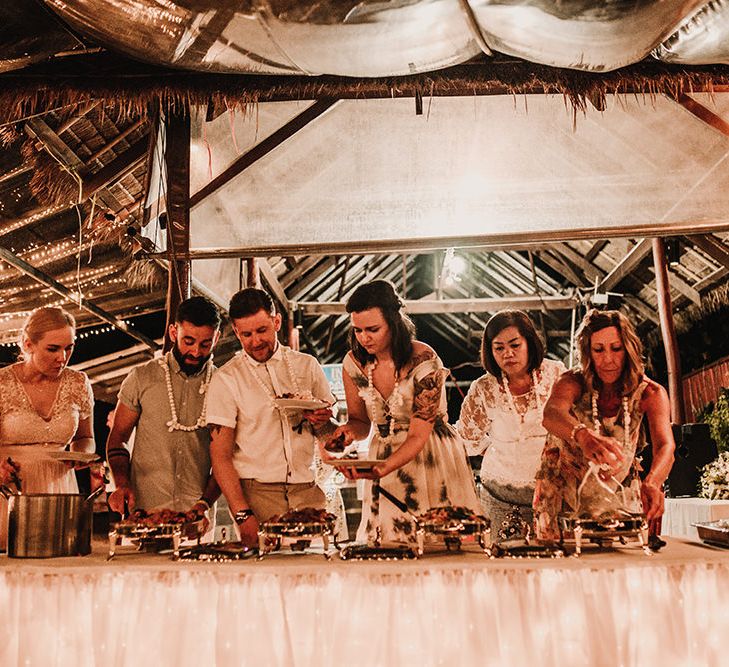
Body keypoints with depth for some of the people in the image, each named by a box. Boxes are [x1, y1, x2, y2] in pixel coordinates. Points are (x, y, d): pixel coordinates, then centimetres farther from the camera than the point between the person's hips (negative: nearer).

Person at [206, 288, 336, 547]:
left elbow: (332, 434, 18)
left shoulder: (307, 365, 10)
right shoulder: (226, 380, 1)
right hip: (256, 491, -2)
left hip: (307, 490, 3)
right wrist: (242, 515, -14)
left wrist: (322, 423, -6)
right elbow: (221, 457, -3)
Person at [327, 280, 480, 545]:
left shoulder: (424, 361, -18)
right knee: (387, 545, 2)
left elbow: (418, 436, -19)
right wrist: (349, 430, -16)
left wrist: (382, 468, -35)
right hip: (384, 461, 4)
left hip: (433, 457, -3)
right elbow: (360, 421, 8)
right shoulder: (354, 362, -4)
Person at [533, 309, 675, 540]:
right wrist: (583, 435, -60)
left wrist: (651, 483, -49)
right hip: (563, 493, -1)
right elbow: (551, 414, -37)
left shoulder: (649, 393, -11)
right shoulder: (573, 382, -15)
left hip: (617, 494, 1)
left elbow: (665, 446, -27)